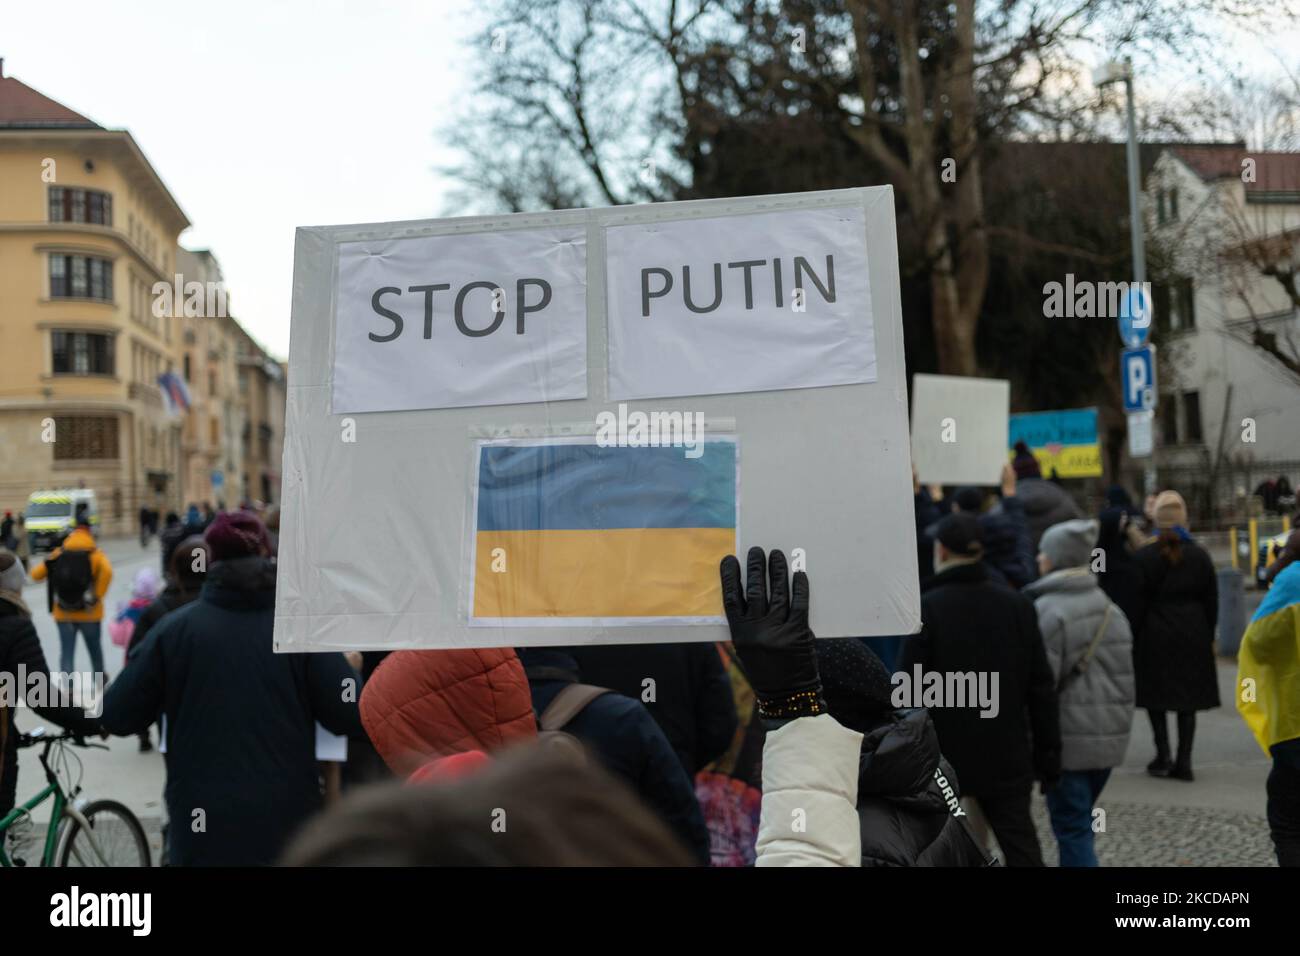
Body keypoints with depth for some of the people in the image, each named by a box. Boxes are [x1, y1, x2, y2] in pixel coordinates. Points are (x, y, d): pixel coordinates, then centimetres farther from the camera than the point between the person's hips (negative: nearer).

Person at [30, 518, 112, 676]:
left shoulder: (58, 554, 1)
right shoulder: (95, 554, -6)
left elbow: (36, 574, -1)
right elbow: (106, 571, -26)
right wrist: (97, 596, -17)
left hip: (63, 614, 1)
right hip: (89, 614, -1)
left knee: (66, 652, 5)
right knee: (94, 648, 19)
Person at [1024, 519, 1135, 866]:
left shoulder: (1046, 610, -14)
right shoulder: (1109, 607, 10)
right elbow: (1125, 675, 14)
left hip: (1069, 738, -7)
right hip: (1110, 734, 7)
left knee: (1072, 828, -2)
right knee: (1079, 822, 18)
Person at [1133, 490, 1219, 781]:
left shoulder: (1144, 556, -7)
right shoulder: (1199, 556, 1)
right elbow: (1212, 601, 5)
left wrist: (1133, 636, 2)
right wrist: (1209, 636, 14)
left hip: (1155, 635, -2)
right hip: (1193, 636, 2)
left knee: (1156, 697, 9)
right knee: (1188, 699, 8)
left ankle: (1163, 756, 3)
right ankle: (1183, 761, 6)